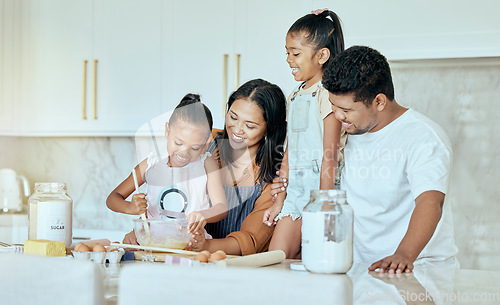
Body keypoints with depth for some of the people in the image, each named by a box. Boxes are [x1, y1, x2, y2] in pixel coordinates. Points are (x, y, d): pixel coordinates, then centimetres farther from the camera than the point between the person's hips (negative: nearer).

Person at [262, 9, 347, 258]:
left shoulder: (327, 94, -10)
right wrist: (279, 201, 17)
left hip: (320, 190, -7)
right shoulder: (294, 97, 14)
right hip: (295, 192, 7)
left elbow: (330, 156, -14)